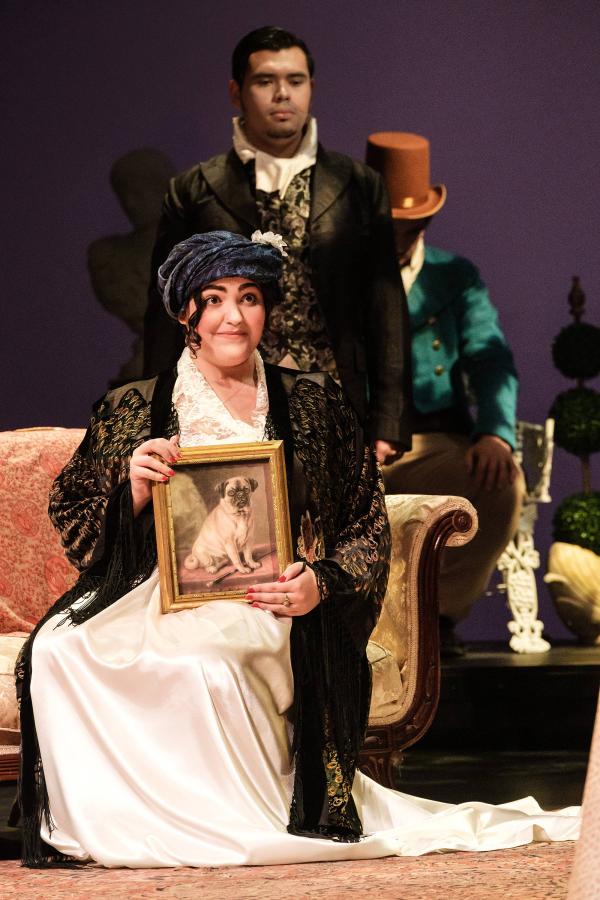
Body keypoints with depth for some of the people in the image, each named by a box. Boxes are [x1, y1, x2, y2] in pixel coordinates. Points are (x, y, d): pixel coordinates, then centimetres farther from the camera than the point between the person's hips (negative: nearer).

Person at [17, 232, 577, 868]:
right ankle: (99, 823, -12)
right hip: (155, 596, 2)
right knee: (55, 651, -31)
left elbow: (369, 529, 11)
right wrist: (131, 493, -8)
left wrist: (322, 583, -9)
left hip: (266, 607, -2)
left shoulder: (313, 405, 12)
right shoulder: (134, 410, 13)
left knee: (206, 658, -39)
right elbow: (74, 520, 13)